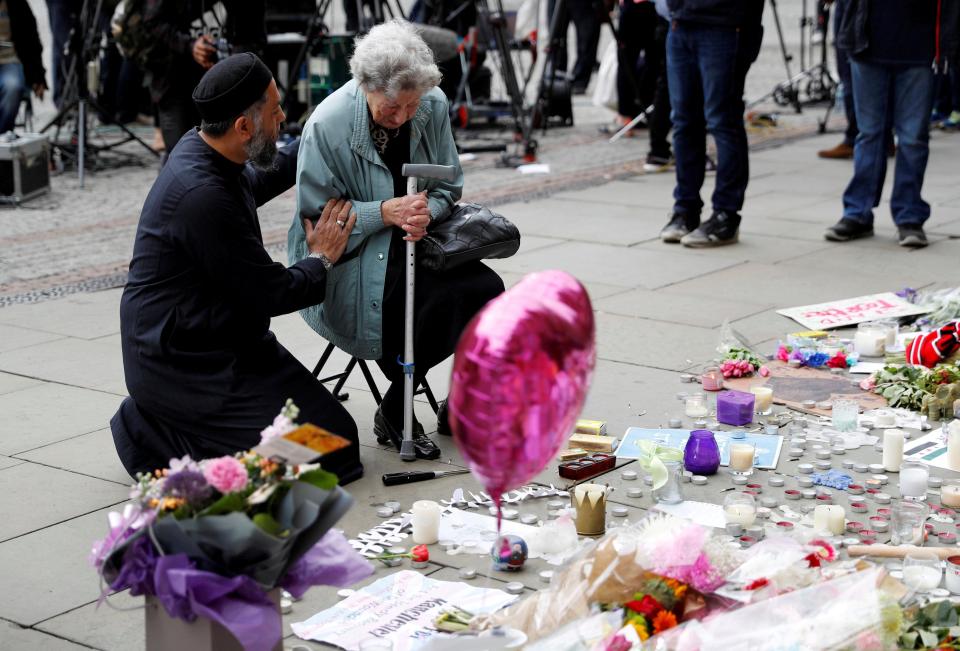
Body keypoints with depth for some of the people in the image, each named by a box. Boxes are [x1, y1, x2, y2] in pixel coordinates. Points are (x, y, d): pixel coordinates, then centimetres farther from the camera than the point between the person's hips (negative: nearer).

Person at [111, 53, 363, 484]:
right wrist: (321, 259, -1)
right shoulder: (204, 196, -27)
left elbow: (253, 183, 29)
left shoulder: (199, 150, 3)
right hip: (185, 364, -10)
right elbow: (269, 294, -18)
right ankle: (154, 438, -3)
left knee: (330, 420, 12)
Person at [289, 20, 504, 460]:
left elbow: (449, 188, 7)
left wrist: (426, 211, -17)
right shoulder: (328, 125, -19)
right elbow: (316, 217, -13)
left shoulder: (433, 107, -5)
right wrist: (385, 212, -26)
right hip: (351, 259, -5)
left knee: (486, 289, -21)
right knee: (441, 303, -30)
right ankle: (395, 413, -5)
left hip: (417, 242, 5)